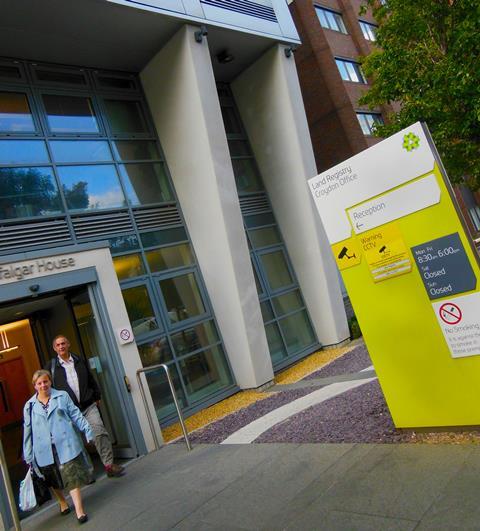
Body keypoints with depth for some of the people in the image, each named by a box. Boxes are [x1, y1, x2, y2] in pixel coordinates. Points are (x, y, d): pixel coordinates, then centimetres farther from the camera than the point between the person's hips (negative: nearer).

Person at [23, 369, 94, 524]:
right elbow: (28, 431, 8)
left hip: (66, 445, -2)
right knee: (53, 480, 17)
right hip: (45, 451, 3)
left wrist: (88, 431, -9)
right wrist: (28, 456, 8)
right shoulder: (29, 406, 6)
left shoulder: (62, 396, 1)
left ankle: (79, 510, 0)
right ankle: (62, 502, 41)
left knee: (72, 477, -5)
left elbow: (76, 415, 0)